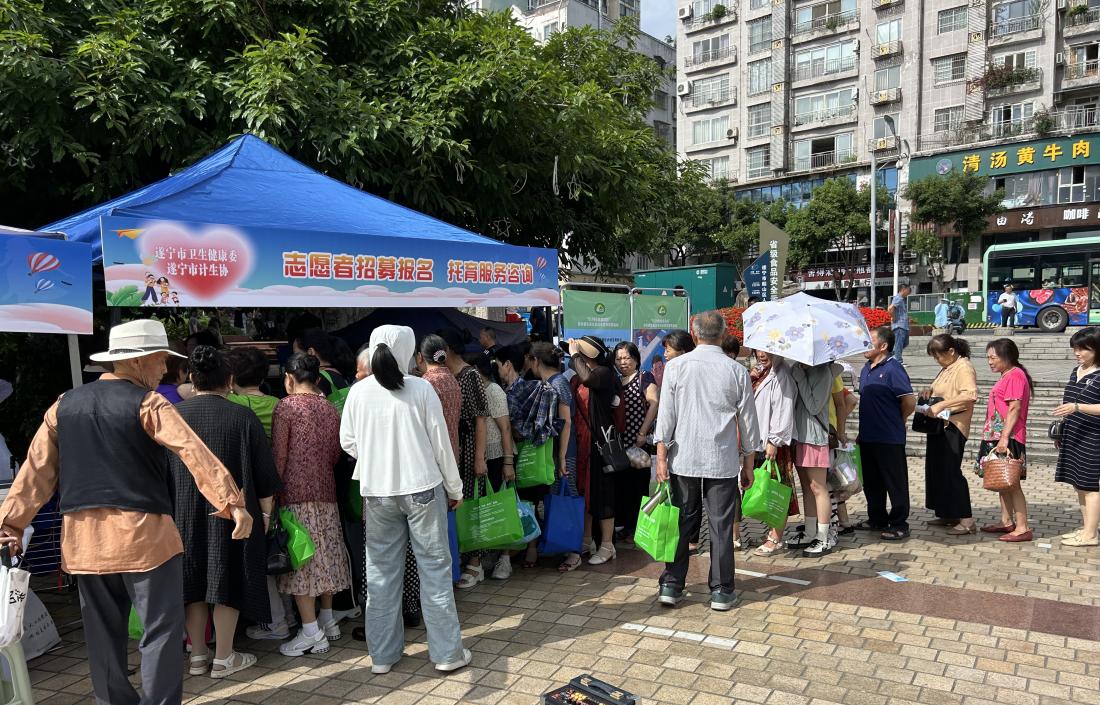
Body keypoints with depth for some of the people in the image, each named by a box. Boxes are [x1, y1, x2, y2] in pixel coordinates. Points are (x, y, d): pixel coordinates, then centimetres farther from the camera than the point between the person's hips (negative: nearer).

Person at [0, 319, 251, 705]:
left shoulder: (64, 405, 9)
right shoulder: (148, 403, -9)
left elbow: (36, 469, 7)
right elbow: (194, 453, -20)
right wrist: (232, 502, -25)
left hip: (83, 534, 6)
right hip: (142, 531, -6)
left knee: (103, 632, 17)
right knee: (161, 629, 2)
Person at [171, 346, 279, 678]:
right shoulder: (242, 417, -10)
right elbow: (264, 475, -7)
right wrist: (266, 513, 5)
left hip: (185, 516, 3)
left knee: (194, 583, 14)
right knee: (228, 581, 7)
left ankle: (197, 655, 23)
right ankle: (223, 658, 14)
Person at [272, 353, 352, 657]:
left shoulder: (286, 406, -7)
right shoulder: (331, 409, 8)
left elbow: (279, 456, -9)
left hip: (296, 494, -6)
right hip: (326, 493, 6)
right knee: (326, 555, 13)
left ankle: (311, 632, 0)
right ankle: (328, 619, 23)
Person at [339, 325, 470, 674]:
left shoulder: (359, 392, -2)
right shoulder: (421, 388, -8)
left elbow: (348, 442, 6)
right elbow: (441, 443, -4)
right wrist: (455, 488, 6)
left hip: (377, 492, 3)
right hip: (422, 488, -2)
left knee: (381, 572, 12)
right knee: (435, 568, 7)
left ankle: (382, 654, 22)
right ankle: (446, 651, 14)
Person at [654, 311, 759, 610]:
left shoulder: (676, 366, -2)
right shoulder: (737, 371, -1)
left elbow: (666, 415, -3)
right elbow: (748, 422, 4)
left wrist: (662, 456, 2)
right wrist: (748, 463, 13)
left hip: (684, 459, 1)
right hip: (723, 462, -1)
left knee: (682, 523, 10)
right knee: (721, 527, 7)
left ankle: (671, 585, 16)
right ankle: (721, 592, 15)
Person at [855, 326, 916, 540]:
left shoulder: (892, 369, -15)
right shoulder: (867, 368, 11)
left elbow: (910, 402, -18)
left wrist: (895, 422, -1)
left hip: (889, 439, -9)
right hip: (867, 437, 9)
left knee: (895, 483, 3)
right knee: (872, 482, 17)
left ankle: (899, 525, 13)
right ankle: (877, 519, 30)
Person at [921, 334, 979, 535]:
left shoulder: (964, 368, -13)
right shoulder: (946, 368, 16)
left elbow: (971, 395, -28)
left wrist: (941, 405, -31)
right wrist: (931, 391, 10)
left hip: (953, 427, -10)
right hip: (939, 426, 10)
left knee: (951, 471, -9)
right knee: (937, 470, 13)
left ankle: (966, 520, -3)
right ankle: (947, 514, 23)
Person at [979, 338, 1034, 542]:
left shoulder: (1015, 375, -12)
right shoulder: (1006, 376, 17)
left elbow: (1015, 409, -19)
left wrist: (1005, 437, -23)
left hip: (1008, 439, -10)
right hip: (997, 437, 10)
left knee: (1012, 483, -6)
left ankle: (1023, 528, -2)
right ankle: (1006, 522, 24)